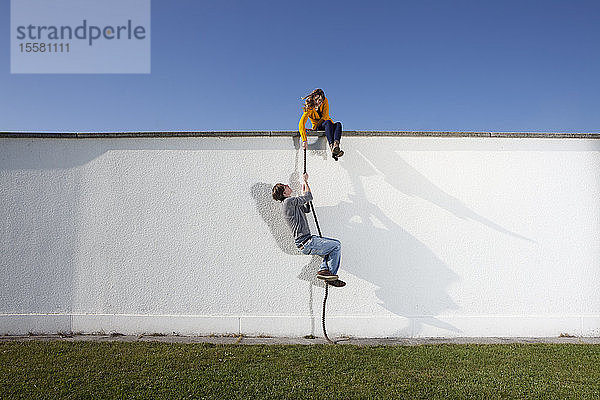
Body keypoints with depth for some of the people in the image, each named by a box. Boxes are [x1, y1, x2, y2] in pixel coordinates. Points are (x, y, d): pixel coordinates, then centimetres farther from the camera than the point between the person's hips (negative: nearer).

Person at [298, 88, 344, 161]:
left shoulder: (325, 101, -6)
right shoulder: (309, 109, -16)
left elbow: (325, 116, -10)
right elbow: (301, 124, -26)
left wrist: (314, 127, -17)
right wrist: (304, 140, -36)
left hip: (329, 126, 4)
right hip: (318, 128, -4)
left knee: (338, 124, -29)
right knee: (328, 122, -36)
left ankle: (336, 145, -57)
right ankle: (332, 147, -57)